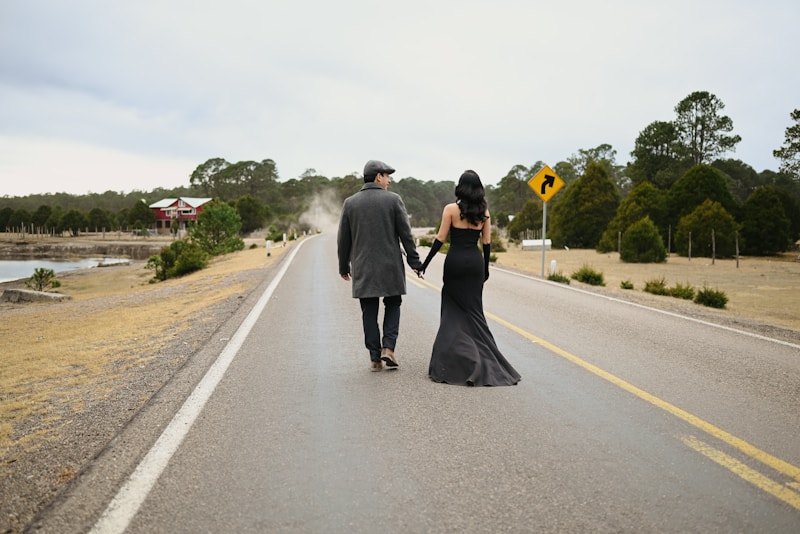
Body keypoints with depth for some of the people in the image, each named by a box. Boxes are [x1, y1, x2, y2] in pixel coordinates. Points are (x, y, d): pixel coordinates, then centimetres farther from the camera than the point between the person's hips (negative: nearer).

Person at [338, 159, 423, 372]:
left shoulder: (350, 203, 3)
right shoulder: (393, 200, -4)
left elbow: (343, 240, 6)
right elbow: (406, 234, -4)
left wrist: (344, 266, 16)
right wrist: (415, 262, 3)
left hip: (362, 268, 2)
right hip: (390, 266, -1)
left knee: (369, 312, 7)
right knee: (393, 305, 15)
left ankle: (375, 358, 9)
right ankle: (388, 347, 1)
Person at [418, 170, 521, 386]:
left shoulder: (451, 209, -7)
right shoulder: (484, 211, 4)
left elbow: (440, 239, -7)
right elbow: (486, 242, 6)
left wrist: (424, 264, -2)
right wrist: (486, 268, 16)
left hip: (455, 261, -3)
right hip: (476, 262, 3)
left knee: (453, 309, 7)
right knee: (473, 309, 11)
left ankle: (449, 363, 4)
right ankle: (486, 363, 13)